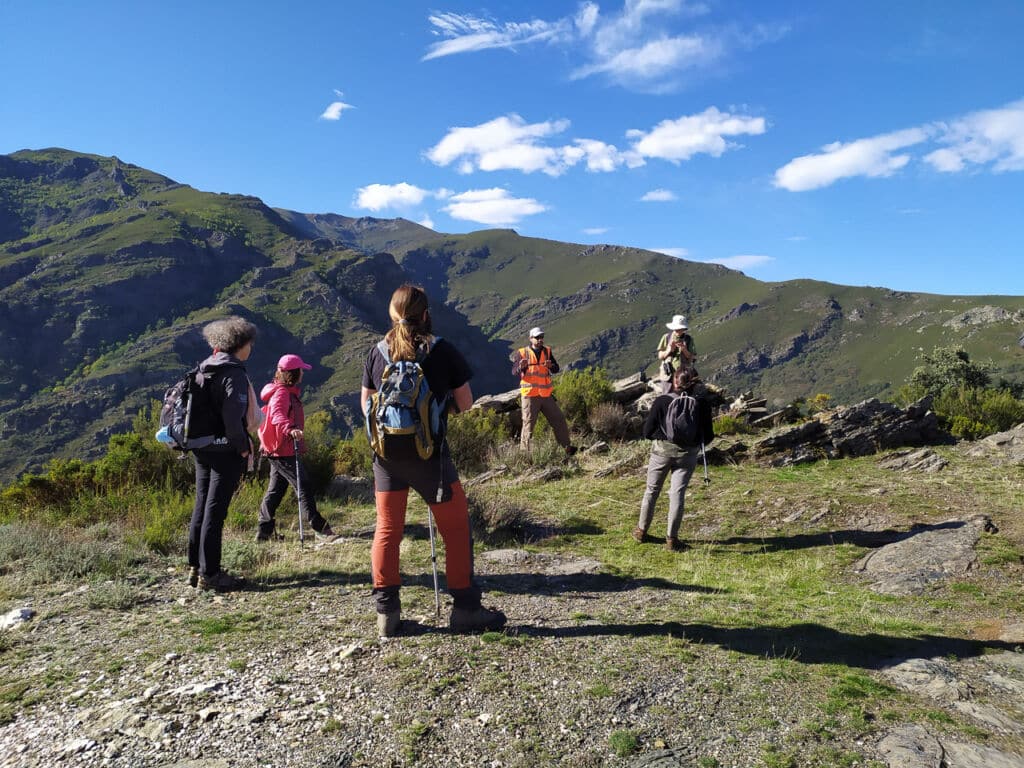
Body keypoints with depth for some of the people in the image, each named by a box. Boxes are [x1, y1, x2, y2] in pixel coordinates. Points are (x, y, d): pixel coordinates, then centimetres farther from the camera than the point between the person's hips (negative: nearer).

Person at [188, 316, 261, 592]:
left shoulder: (203, 369, 10)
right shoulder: (234, 373, -15)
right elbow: (233, 415, -24)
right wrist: (242, 447, -12)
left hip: (201, 448, 8)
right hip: (226, 451, -8)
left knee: (201, 507, 15)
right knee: (215, 511, -2)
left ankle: (195, 568, 25)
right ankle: (209, 574, 6)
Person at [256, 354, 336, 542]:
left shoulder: (287, 392, 16)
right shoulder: (282, 393, -16)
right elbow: (277, 415, -35)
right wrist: (290, 429, -53)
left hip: (278, 449, 11)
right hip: (283, 450, -11)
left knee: (275, 490, 14)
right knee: (303, 486, -8)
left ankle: (264, 531, 20)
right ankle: (318, 527, -4)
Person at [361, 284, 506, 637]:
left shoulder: (376, 353, 3)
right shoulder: (442, 350, -7)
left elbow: (365, 403, 10)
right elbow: (465, 402, -2)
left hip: (386, 452, 4)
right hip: (429, 453, -3)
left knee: (387, 529, 13)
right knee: (456, 527, 9)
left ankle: (386, 612, 17)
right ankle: (465, 608, 14)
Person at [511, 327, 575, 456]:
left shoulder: (547, 351, 9)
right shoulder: (522, 353, -3)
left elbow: (556, 369, 2)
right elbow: (514, 372, -8)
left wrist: (551, 366, -20)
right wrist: (521, 367, -29)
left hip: (546, 395, 4)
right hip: (530, 395, -4)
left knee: (559, 420, 11)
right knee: (528, 425, -4)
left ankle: (568, 448, 24)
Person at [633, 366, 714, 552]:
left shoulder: (661, 401, -13)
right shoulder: (702, 404, -8)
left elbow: (647, 432, -10)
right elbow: (708, 436, -2)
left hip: (662, 450, 0)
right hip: (687, 453, 1)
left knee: (652, 490, 14)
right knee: (678, 493, 5)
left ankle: (641, 530, 28)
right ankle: (671, 538, 6)